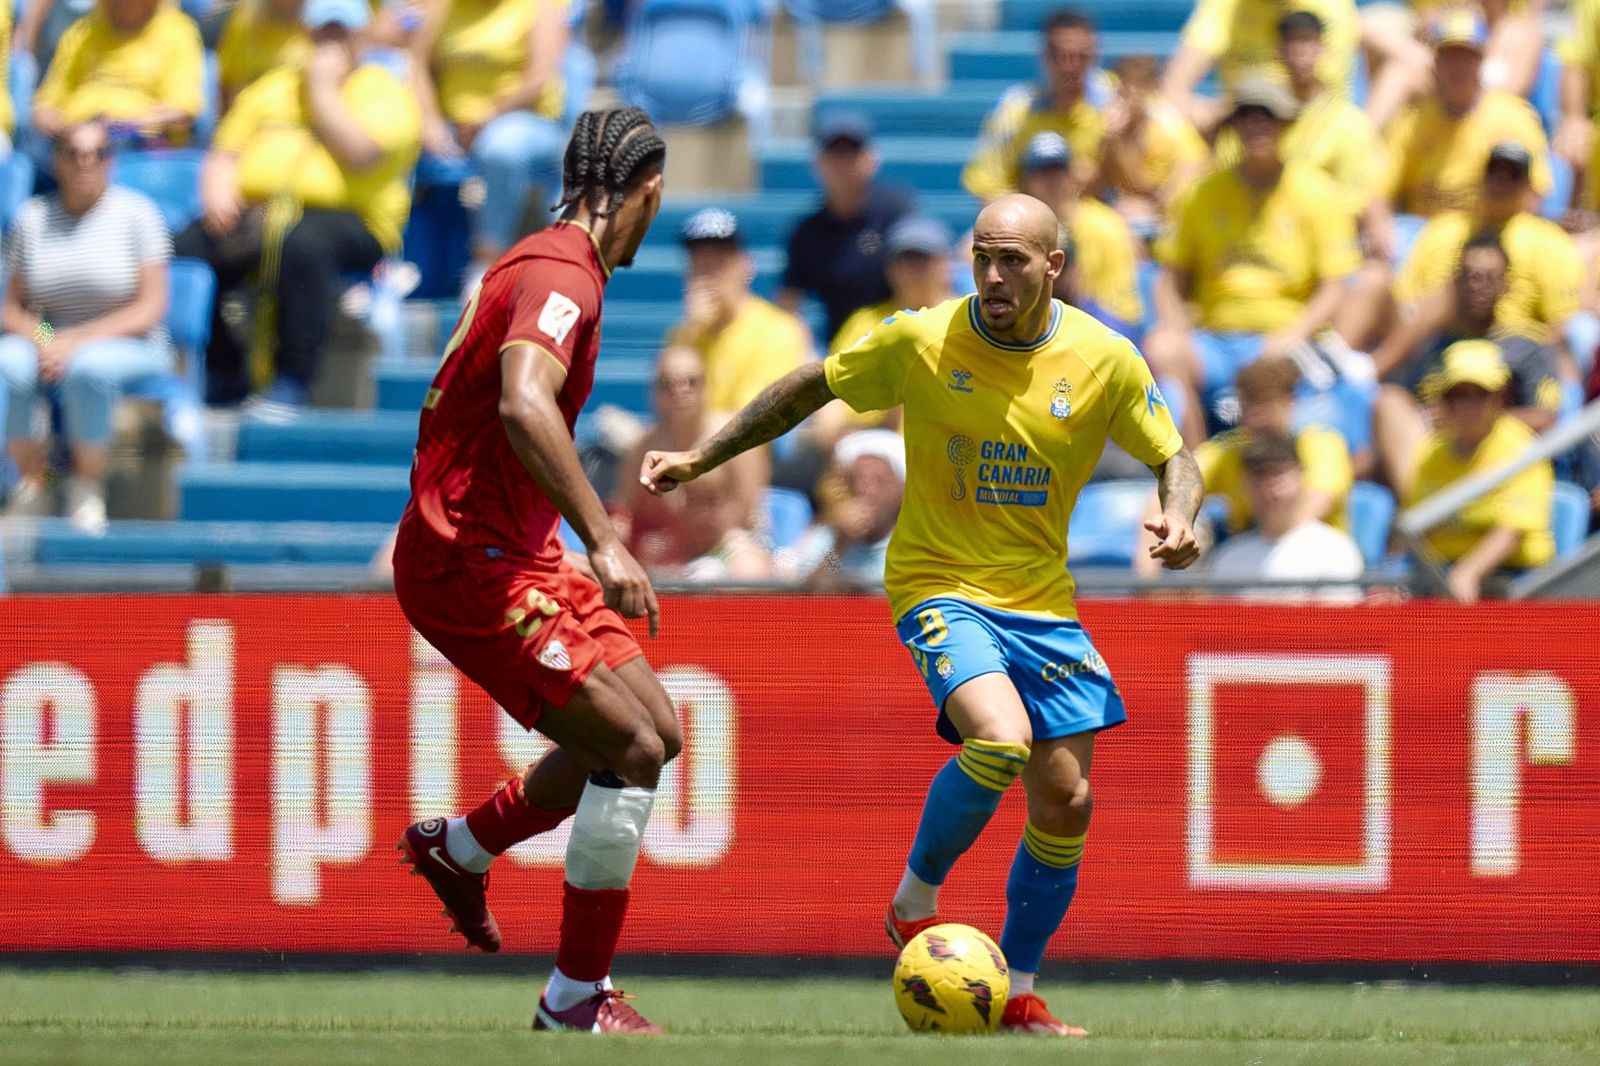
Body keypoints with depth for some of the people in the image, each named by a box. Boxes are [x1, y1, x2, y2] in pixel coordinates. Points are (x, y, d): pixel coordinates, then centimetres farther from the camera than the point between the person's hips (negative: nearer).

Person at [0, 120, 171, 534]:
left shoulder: (135, 214, -3)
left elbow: (150, 310, -8)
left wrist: (76, 341, -18)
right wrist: (40, 339, -16)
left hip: (130, 347, -3)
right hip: (48, 342, 3)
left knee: (88, 367, -39)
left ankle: (87, 487, -19)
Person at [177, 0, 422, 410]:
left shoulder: (384, 91, 9)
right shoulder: (273, 88, 25)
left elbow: (358, 154, -11)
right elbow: (224, 154, 20)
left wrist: (321, 88, -3)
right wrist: (218, 195, -2)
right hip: (253, 214, 5)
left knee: (301, 245, -40)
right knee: (185, 251, -22)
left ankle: (291, 381, -35)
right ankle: (224, 372, -5)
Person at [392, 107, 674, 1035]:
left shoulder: (546, 264, 15)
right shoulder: (562, 276, -18)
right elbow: (522, 404, -36)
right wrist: (604, 540, -41)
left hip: (516, 554, 10)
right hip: (474, 565, -10)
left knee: (656, 730, 11)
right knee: (633, 748, -14)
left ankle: (460, 848, 27)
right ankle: (577, 1001, -8)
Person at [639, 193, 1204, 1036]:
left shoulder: (1105, 361, -6)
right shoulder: (923, 342, -11)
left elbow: (1173, 460, 6)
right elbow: (808, 390, 4)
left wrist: (1177, 519, -17)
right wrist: (701, 459, 2)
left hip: (1041, 598, 4)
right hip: (940, 582, -4)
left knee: (1065, 803, 0)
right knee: (1001, 739, -29)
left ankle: (1018, 996, 18)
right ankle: (914, 903, -5)